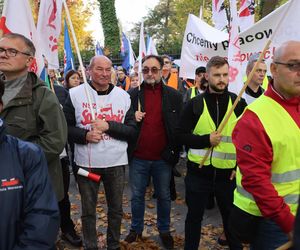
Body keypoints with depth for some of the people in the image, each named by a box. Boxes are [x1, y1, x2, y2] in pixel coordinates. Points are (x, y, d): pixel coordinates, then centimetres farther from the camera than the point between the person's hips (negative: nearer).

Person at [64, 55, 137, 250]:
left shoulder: (124, 96, 1)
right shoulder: (75, 94, -2)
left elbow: (133, 131, -2)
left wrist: (108, 126, -17)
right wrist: (85, 135, -18)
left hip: (116, 162, 1)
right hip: (86, 162, -1)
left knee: (116, 209, 16)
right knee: (88, 210, 14)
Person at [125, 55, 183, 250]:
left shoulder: (174, 96, -2)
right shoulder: (132, 94, 0)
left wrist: (175, 151, -5)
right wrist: (132, 118, -15)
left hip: (163, 158, 0)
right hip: (138, 158, 1)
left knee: (164, 196, 16)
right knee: (137, 196, 15)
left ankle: (164, 230, 36)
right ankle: (136, 229, 36)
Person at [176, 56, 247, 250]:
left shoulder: (239, 103, 0)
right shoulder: (195, 104, -3)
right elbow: (181, 135, -4)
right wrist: (205, 140, -18)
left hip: (228, 173, 1)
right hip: (198, 172, 0)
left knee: (231, 217, 17)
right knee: (194, 216, 14)